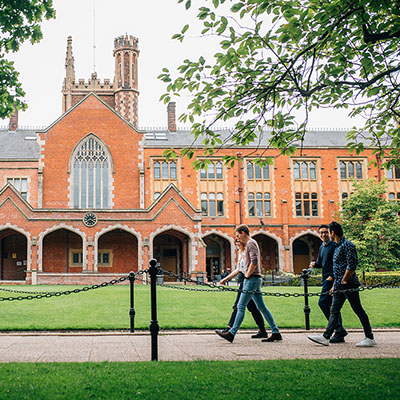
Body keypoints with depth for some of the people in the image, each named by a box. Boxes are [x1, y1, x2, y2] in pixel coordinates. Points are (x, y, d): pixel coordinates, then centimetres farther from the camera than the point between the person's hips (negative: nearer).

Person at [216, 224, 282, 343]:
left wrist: (247, 275, -15)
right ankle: (275, 332, 9)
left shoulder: (251, 243, -9)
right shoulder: (249, 244, 21)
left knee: (241, 306, -9)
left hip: (252, 279, -10)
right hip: (255, 280, 10)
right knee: (262, 307, 9)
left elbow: (254, 261, -22)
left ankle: (232, 333, -8)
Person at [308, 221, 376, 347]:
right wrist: (335, 285, 22)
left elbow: (352, 266, -20)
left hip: (349, 284, -10)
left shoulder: (347, 245, -12)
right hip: (339, 286, 10)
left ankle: (370, 338, 4)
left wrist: (343, 281, -16)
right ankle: (326, 337, 7)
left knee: (358, 310, -3)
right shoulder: (338, 246, 18)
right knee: (334, 311, 6)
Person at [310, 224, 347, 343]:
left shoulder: (334, 245, -8)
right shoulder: (322, 247, 19)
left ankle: (339, 329, -11)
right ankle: (340, 333, 12)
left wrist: (332, 276, -20)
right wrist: (314, 264, 4)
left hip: (331, 278, -9)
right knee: (332, 305, 9)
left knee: (323, 302, -15)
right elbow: (320, 263, 25)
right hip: (326, 279, 9)